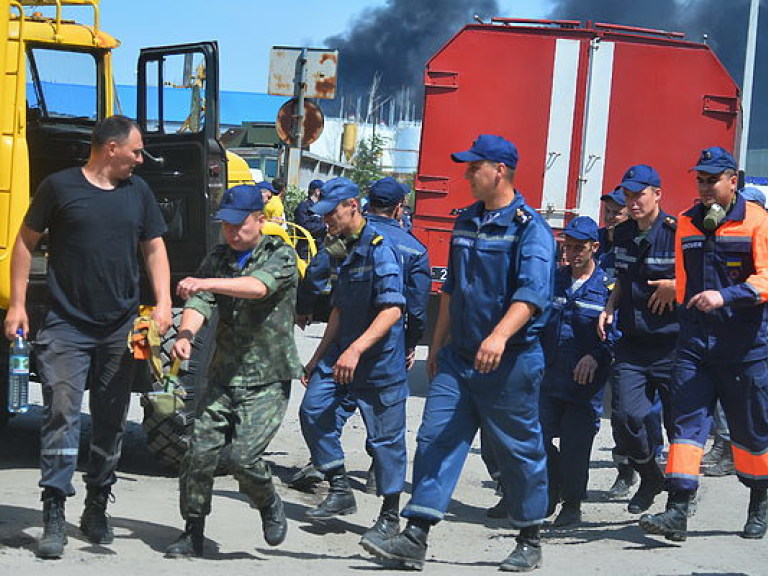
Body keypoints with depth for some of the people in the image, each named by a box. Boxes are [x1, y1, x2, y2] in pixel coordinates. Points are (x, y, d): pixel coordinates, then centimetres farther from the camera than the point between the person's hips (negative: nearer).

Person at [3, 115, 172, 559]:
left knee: (112, 420, 10)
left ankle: (97, 508, 23)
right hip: (67, 327, -4)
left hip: (120, 331, 5)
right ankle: (54, 515, -11)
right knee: (62, 414, -10)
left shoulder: (138, 192, 10)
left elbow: (154, 249, 14)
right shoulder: (60, 187, -3)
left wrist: (164, 302, 0)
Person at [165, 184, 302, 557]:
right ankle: (193, 533, 10)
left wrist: (207, 283, -38)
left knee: (243, 456, -15)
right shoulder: (218, 259, 10)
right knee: (200, 453, -4)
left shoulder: (281, 256, -4)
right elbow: (199, 303, -4)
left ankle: (269, 505, 16)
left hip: (268, 380, -4)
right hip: (223, 376, 4)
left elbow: (258, 286, -25)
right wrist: (185, 334, -26)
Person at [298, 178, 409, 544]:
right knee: (313, 410, -4)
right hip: (341, 354, 9)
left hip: (380, 361, -8)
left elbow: (392, 309, -24)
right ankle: (340, 491, 5)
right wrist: (318, 357, 22)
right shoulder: (345, 250, 13)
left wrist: (356, 349, -31)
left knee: (385, 437, -1)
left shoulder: (379, 249, -15)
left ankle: (390, 515, 10)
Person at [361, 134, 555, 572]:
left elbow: (533, 293, -24)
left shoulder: (530, 228, -11)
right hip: (458, 357, 7)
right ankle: (415, 539, -4)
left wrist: (500, 336, -38)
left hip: (510, 361, -7)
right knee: (436, 440, -2)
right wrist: (438, 344, 22)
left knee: (519, 450, 4)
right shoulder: (467, 222, 13)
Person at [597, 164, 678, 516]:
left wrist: (676, 287, -17)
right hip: (632, 344, 5)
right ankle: (650, 477, 19)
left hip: (672, 345, -5)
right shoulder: (622, 235, 9)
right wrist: (610, 308, 9)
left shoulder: (677, 233, -11)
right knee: (625, 417, -5)